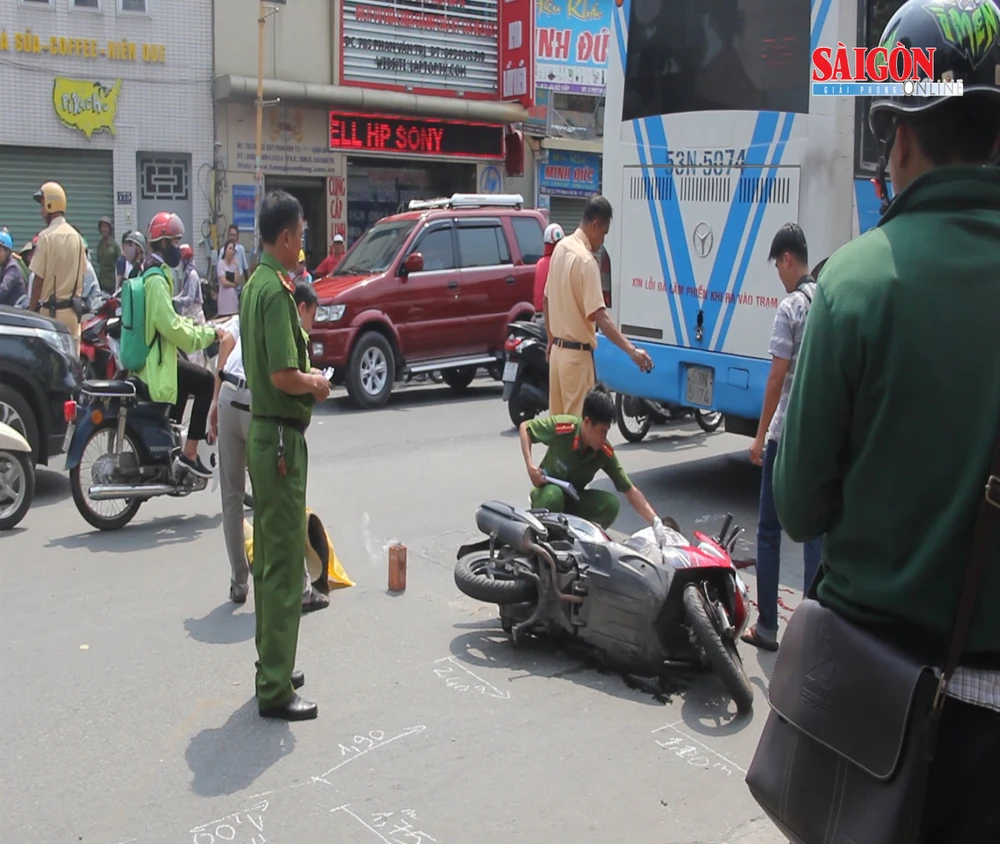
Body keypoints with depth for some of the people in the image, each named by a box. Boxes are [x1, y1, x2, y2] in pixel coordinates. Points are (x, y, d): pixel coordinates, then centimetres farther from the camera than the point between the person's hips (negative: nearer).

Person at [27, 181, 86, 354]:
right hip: (73, 309, 6)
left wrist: (31, 311, -5)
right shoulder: (76, 236, 6)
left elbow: (38, 280, -11)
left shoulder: (46, 236, -12)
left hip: (51, 309, -6)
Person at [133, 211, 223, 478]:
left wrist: (198, 327, 9)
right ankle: (190, 453, -10)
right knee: (206, 382, -13)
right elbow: (171, 327, -26)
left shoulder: (152, 273, 14)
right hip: (154, 364, -11)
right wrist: (210, 333, -17)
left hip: (149, 357, 11)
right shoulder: (157, 279, -20)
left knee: (188, 380, 28)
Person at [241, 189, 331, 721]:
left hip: (263, 430, 10)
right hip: (281, 437, -10)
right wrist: (316, 385, -8)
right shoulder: (276, 290, -18)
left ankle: (272, 665, 29)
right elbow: (283, 376, -25)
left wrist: (306, 377, 10)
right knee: (284, 563, -5)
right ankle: (275, 690, 2)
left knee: (269, 554, 17)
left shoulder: (255, 283, 12)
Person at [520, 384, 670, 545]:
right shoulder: (562, 426, -29)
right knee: (553, 495, -39)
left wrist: (655, 521, -26)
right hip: (548, 492, -3)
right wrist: (530, 466, -26)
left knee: (611, 503, -23)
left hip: (574, 500, 3)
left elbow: (630, 490, -14)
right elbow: (525, 427, -13)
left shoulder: (605, 452, -18)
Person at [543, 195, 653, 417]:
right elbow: (599, 315, -27)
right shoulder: (586, 260, -19)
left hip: (558, 349, 9)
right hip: (577, 353, -8)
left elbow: (546, 301, 15)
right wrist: (632, 351, -31)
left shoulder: (561, 248, 6)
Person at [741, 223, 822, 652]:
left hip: (786, 434, -6)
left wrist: (760, 435, -8)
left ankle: (766, 626, 11)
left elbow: (777, 377, -14)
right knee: (816, 530, 10)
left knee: (769, 531, 6)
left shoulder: (791, 308, -13)